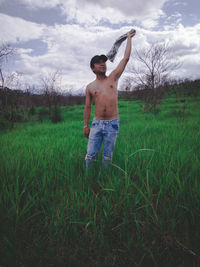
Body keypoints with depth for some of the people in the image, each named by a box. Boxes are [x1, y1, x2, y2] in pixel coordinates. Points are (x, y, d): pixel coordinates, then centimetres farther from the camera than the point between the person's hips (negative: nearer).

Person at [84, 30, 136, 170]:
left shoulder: (113, 78, 6)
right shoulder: (90, 87, 7)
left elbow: (126, 58, 5)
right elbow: (88, 107, 10)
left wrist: (129, 38, 11)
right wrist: (86, 125, 7)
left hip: (112, 123, 0)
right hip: (96, 123, 0)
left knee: (107, 157, 7)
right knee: (90, 155, -2)